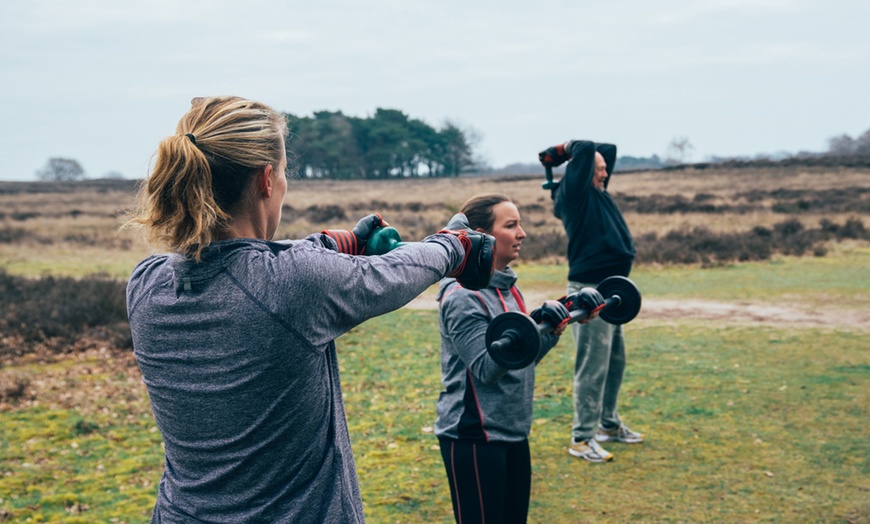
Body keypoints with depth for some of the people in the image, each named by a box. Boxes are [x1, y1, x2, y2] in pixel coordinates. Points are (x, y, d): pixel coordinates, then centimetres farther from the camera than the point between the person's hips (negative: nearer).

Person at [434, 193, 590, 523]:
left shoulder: (507, 287, 9)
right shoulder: (462, 295, -17)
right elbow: (486, 368, -24)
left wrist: (555, 325, 2)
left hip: (513, 432, 9)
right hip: (474, 436, -9)